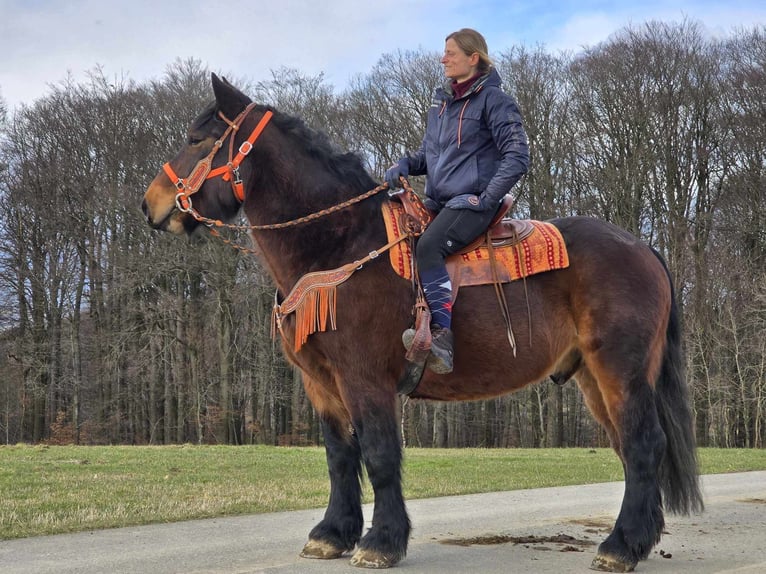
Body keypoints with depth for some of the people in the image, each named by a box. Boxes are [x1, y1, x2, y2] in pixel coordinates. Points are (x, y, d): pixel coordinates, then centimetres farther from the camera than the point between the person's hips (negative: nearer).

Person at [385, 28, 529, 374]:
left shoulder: (493, 99, -5)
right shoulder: (441, 99, 17)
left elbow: (517, 157, -10)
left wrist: (487, 198, -17)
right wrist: (405, 165, 3)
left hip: (471, 201, -8)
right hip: (438, 201, 8)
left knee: (428, 245, -33)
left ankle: (442, 336, -37)